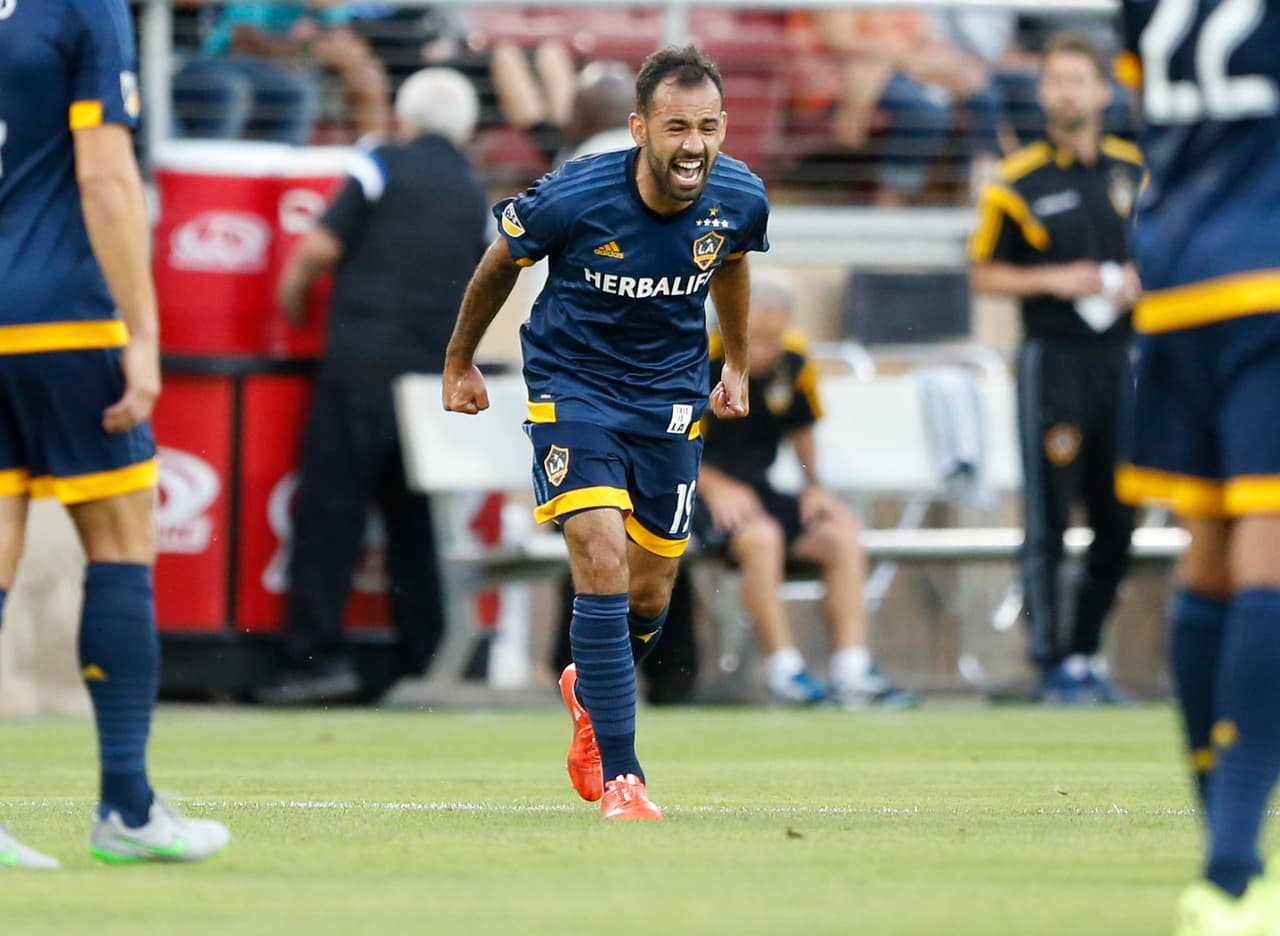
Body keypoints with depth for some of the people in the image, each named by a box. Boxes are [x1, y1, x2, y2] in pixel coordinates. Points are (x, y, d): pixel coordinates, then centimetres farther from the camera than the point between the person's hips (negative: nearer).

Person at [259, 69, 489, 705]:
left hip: (364, 357, -5)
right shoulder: (476, 198, 15)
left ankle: (316, 655, -10)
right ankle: (424, 659, 8)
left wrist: (293, 294, 11)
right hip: (439, 371, 5)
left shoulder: (384, 168, 1)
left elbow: (322, 246, -6)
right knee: (415, 517, 10)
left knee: (329, 507, -4)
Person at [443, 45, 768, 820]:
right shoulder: (573, 198, -24)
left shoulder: (740, 199, -13)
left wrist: (738, 365, 23)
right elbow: (501, 263, -3)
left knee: (651, 594, 11)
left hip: (671, 397, 4)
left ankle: (590, 691, 46)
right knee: (603, 564, -20)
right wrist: (460, 363, 10)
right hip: (573, 386, -4)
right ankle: (619, 777, -14)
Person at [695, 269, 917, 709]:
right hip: (699, 492, -6)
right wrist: (714, 486, -20)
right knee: (762, 536, -33)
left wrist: (813, 486, 6)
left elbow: (800, 427, 19)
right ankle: (784, 670, -26)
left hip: (755, 489, 6)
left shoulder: (792, 362, 0)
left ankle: (851, 670, -13)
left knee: (842, 534, -13)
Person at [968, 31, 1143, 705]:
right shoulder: (1018, 183, -4)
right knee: (1049, 521, -4)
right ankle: (1053, 664, 1)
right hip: (1053, 363, -4)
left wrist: (1136, 281, -3)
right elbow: (985, 273, 0)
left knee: (1117, 524, 7)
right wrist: (1053, 281, -14)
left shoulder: (1133, 170, 7)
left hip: (1121, 359, 4)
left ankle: (1086, 653, 18)